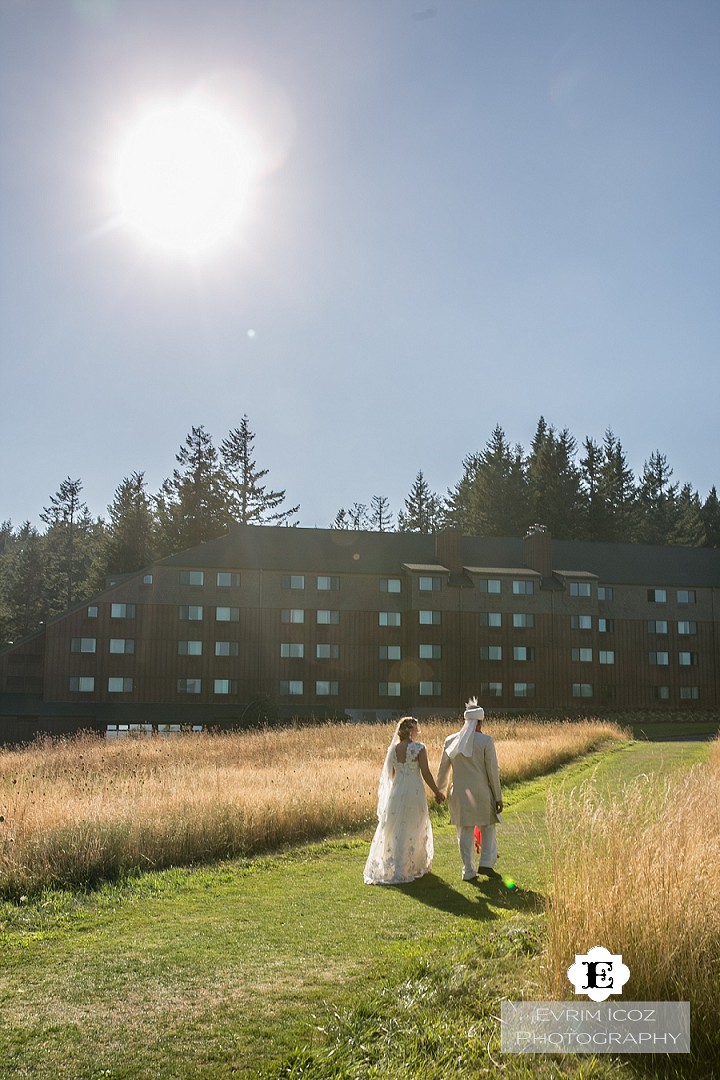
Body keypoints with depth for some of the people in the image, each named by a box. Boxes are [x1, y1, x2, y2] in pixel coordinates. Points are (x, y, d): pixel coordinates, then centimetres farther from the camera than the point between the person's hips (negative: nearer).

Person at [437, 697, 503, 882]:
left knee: (465, 833, 11)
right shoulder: (486, 740, -10)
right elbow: (493, 770, -9)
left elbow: (443, 769, 8)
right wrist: (498, 797, -1)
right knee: (488, 828, 16)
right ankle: (486, 863, 6)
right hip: (482, 793, -3)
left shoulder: (451, 740, 1)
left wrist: (439, 790, 21)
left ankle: (469, 871, 15)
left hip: (459, 794, 3)